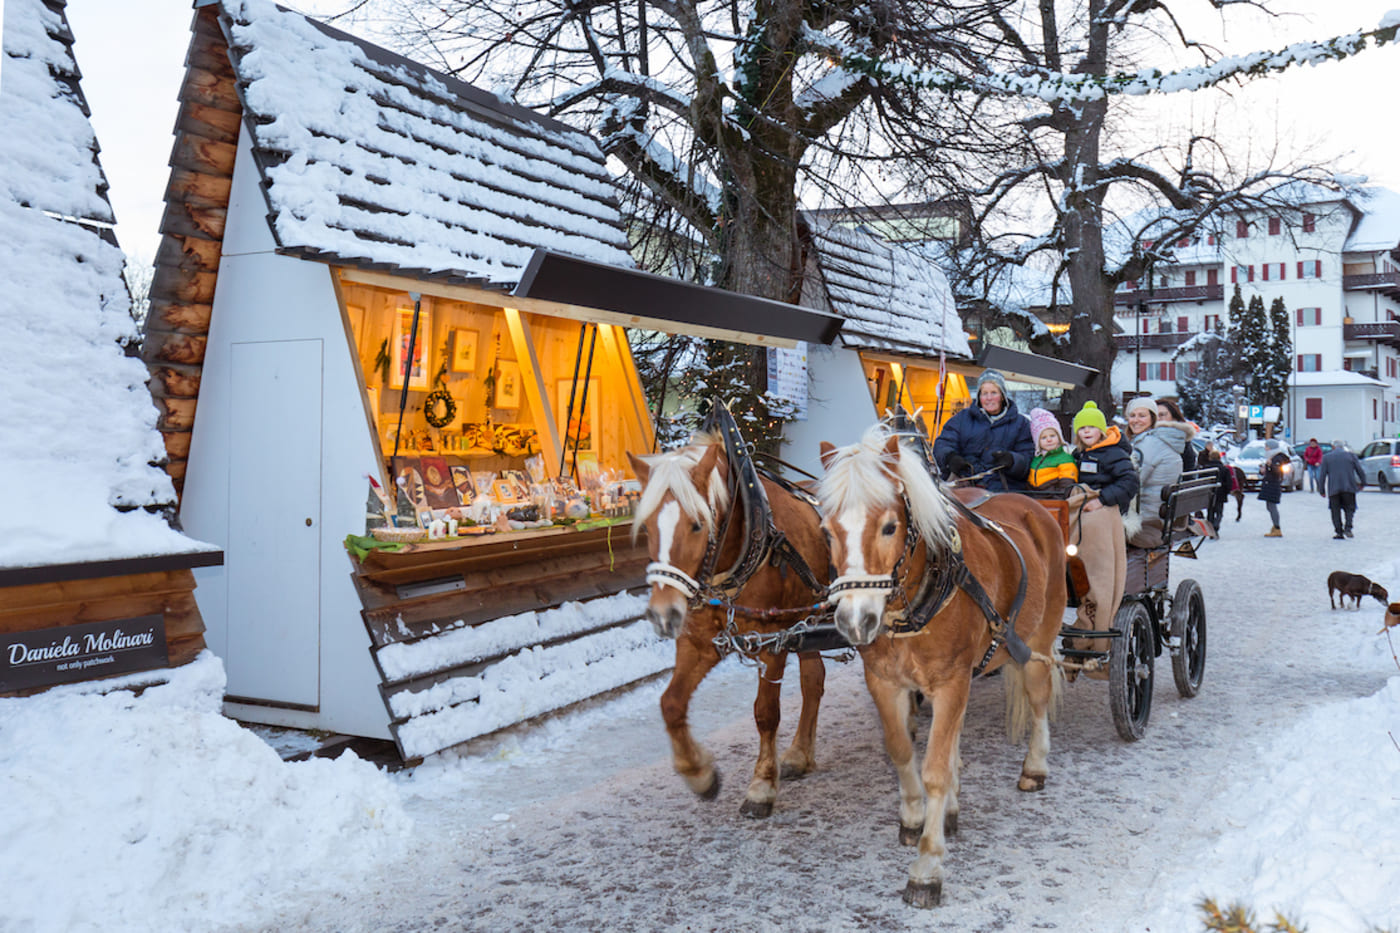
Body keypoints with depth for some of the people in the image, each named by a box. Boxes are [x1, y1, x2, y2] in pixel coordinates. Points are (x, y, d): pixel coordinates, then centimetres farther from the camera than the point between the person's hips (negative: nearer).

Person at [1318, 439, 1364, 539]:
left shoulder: (1326, 457, 6)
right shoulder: (1351, 455, 8)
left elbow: (1322, 475, 3)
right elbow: (1359, 470, 8)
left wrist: (1321, 490, 8)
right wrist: (1362, 482, 24)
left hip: (1333, 489, -1)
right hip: (1348, 487, 1)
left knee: (1336, 511, 8)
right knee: (1349, 508, 11)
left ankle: (1339, 532, 3)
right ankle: (1348, 527, -10)